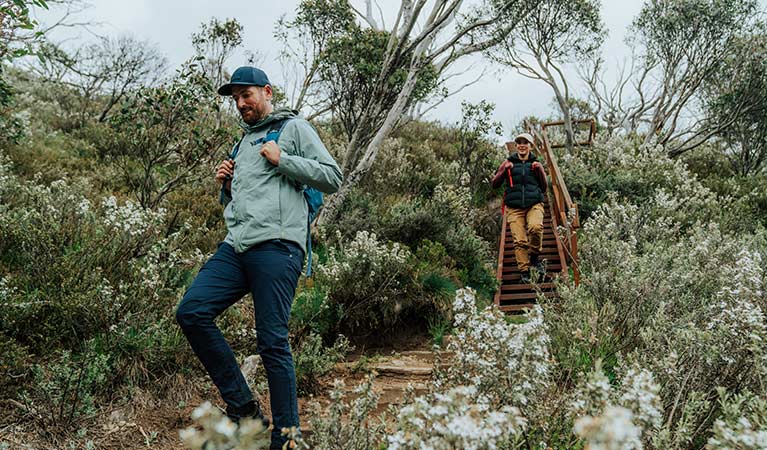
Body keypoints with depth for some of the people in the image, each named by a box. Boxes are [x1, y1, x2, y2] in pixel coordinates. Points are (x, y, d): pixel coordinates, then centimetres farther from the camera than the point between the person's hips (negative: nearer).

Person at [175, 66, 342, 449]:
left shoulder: (293, 127, 8)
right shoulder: (243, 143, 29)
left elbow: (333, 178, -1)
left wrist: (282, 160, -8)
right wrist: (225, 184, 15)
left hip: (276, 246, -7)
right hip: (235, 247, 7)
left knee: (272, 342, -8)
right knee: (191, 312, -9)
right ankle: (242, 407, 0)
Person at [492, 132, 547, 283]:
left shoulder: (536, 164, 16)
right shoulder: (509, 163, 12)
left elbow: (544, 188, 15)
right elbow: (495, 184, 7)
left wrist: (539, 171, 1)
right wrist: (505, 170, -8)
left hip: (534, 205, 0)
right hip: (514, 208, 0)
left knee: (535, 227, -29)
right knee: (519, 240, -10)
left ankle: (534, 255, -5)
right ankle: (524, 271, 1)